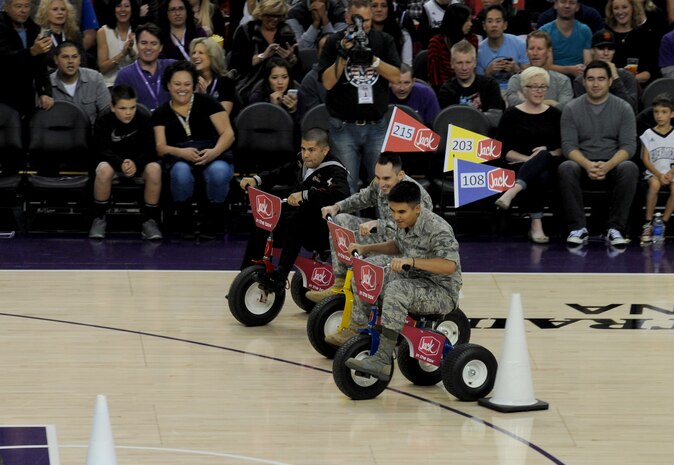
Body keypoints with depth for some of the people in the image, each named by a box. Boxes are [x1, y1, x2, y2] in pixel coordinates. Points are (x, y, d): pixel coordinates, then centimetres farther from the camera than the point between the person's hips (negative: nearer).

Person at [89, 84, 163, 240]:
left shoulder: (144, 119, -13)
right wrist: (121, 164, -39)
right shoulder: (103, 120, -14)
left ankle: (150, 220, -20)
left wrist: (136, 163, -36)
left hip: (139, 162, 1)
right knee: (104, 169, -36)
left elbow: (149, 151, -14)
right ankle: (99, 218, -17)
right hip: (114, 161, -1)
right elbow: (103, 150, -19)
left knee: (154, 169, -33)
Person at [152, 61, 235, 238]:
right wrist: (181, 152, -18)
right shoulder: (161, 113, 14)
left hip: (214, 156, -1)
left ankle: (210, 226, -16)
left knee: (219, 172, -37)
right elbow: (160, 147, 4)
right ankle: (187, 226, -15)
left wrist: (214, 152, -20)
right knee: (181, 172, -37)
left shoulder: (206, 102, 9)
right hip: (179, 160, 1)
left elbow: (228, 133, 2)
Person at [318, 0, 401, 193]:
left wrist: (373, 59, -17)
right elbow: (328, 82, -6)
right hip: (344, 127, -1)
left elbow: (396, 76, -3)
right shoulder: (335, 42, 0)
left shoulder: (384, 41, 5)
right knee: (345, 186, 0)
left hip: (377, 126, 1)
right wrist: (343, 56, -17)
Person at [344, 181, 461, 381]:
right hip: (412, 281, 9)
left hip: (441, 291, -9)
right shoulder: (404, 223, 2)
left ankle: (382, 360, -36)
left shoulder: (437, 229, -23)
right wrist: (366, 248, 10)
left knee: (396, 290, -35)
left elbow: (449, 265, -36)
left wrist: (411, 261, -44)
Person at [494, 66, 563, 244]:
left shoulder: (555, 115, 18)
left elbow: (563, 148, 13)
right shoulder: (511, 115, 10)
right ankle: (536, 225, -50)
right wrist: (528, 159, -14)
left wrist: (548, 154, -10)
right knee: (541, 176, -40)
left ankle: (512, 191, -59)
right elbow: (504, 151, 2)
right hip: (519, 167, -1)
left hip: (549, 165, 2)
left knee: (543, 155, -39)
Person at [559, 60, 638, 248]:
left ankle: (615, 229, -30)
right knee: (566, 168, -33)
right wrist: (587, 165, -25)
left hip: (613, 164, 0)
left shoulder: (623, 108, 2)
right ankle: (579, 229, -30)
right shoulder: (571, 109, 3)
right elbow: (568, 145, -4)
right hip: (583, 164, 0)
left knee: (629, 168, -33)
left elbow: (628, 146, -5)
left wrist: (608, 165, -24)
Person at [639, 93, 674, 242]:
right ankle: (648, 224, -26)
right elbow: (646, 159, 0)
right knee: (654, 185, -34)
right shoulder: (648, 135, 6)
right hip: (653, 172, -1)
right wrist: (659, 175, -14)